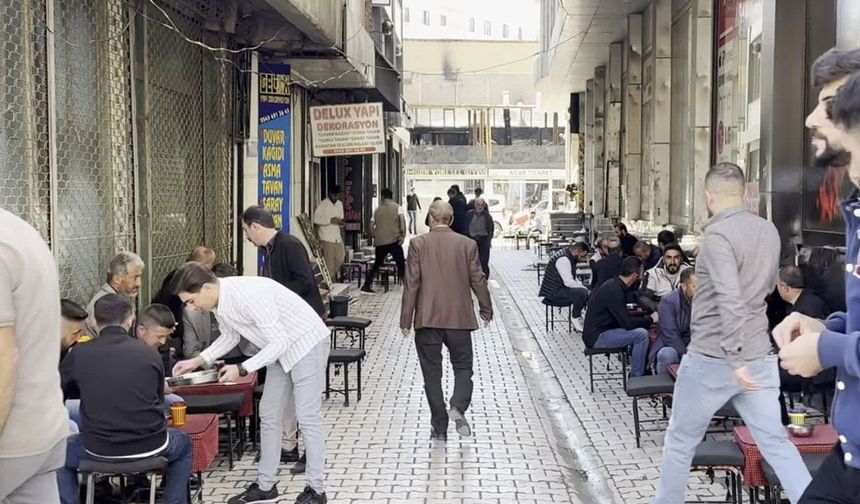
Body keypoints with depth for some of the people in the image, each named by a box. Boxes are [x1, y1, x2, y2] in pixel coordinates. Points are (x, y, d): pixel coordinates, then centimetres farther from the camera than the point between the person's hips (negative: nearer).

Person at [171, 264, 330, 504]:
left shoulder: (248, 295, -33)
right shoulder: (219, 300, -6)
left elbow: (279, 341, -30)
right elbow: (230, 336, 12)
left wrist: (242, 369, -30)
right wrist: (198, 361, 1)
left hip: (306, 343, -9)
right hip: (282, 348, 9)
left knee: (307, 417, -6)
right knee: (269, 414, 10)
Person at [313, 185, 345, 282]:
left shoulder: (340, 204, 14)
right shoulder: (322, 205, -9)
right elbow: (316, 219, -14)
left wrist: (340, 221, 0)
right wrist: (330, 220, -20)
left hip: (337, 236, 7)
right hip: (326, 237, -7)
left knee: (340, 258, 7)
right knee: (329, 261, -4)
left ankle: (333, 274, 26)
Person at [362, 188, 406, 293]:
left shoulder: (377, 210, 13)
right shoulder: (397, 207, 1)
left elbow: (371, 225, 13)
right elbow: (402, 220, -14)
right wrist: (403, 235, -8)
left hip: (379, 242, 4)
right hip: (394, 240, -4)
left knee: (377, 264, 19)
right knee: (401, 264, 0)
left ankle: (366, 285, 18)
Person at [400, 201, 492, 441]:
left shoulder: (418, 244, -4)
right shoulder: (467, 244, 0)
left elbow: (411, 283, -6)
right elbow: (478, 280, 3)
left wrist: (406, 319, -3)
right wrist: (486, 310, 17)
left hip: (427, 320, -1)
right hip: (459, 318, 1)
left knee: (432, 373, 7)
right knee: (463, 367, 13)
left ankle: (439, 427, 9)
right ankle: (458, 407, -12)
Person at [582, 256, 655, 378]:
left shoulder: (615, 285, 8)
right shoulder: (614, 291, -23)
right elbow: (628, 323, -24)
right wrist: (651, 319, -10)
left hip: (602, 331, 10)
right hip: (596, 337, -10)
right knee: (641, 334, -20)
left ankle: (644, 371, 16)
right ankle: (636, 378, -8)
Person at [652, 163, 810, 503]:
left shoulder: (718, 234, -16)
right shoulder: (769, 230, 7)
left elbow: (729, 301, -26)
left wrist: (734, 360, -26)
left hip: (712, 359, -6)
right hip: (760, 357, 6)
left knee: (681, 439, 12)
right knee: (775, 443, 9)